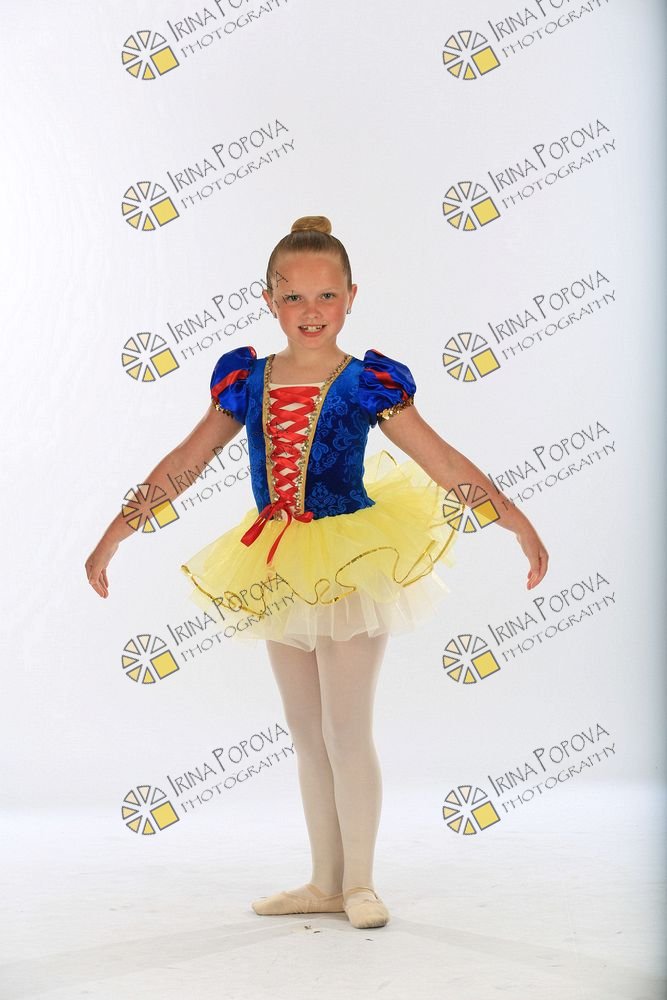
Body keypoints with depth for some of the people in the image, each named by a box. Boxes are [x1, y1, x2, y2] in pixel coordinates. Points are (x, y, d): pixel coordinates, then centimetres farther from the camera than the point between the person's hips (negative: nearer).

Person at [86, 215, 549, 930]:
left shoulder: (369, 382, -8)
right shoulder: (246, 380, 2)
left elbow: (444, 461, -7)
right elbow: (181, 463, 7)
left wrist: (513, 517, -14)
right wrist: (114, 535, 9)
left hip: (352, 565, -5)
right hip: (278, 570, 5)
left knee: (346, 733, 0)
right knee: (306, 735, 12)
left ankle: (359, 882, 16)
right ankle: (324, 883, 24)